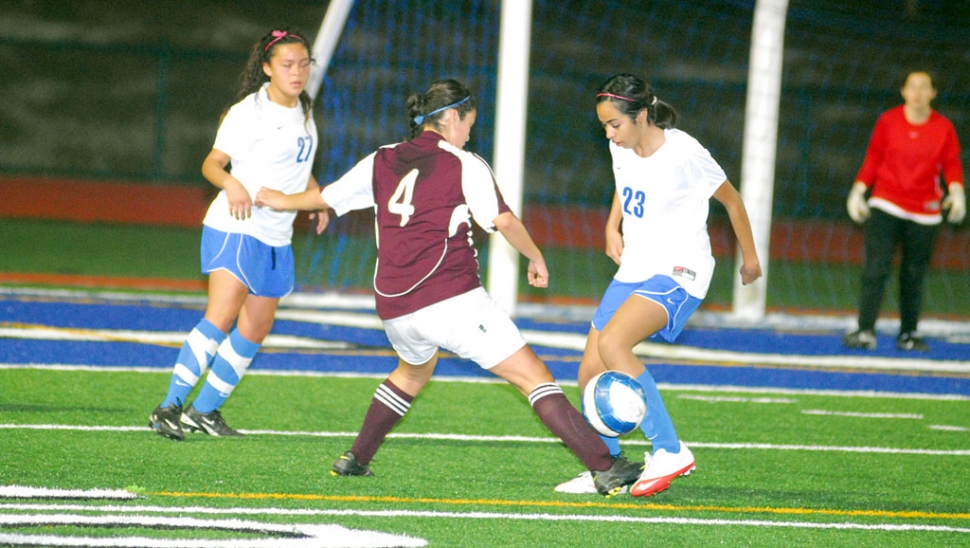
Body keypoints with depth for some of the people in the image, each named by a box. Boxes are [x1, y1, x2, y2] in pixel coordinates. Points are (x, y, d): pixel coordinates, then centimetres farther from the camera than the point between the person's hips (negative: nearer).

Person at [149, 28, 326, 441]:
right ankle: (170, 407, -22)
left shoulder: (303, 113, 13)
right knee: (221, 316, -21)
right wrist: (231, 183, -37)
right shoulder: (248, 112, -11)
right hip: (235, 227, -8)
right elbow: (212, 163, -16)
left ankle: (206, 410, 18)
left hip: (277, 238, 8)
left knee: (256, 328, 8)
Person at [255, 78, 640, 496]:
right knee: (535, 378, -6)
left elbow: (324, 198, 24)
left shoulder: (381, 162, 14)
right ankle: (603, 468, -17)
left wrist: (281, 200, 44)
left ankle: (356, 459, 42)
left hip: (395, 310, 6)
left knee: (414, 371, 38)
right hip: (453, 301, -6)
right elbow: (503, 221, -9)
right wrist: (536, 257, 8)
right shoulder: (463, 165, 1)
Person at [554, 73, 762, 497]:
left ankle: (669, 451, -25)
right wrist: (612, 228, 10)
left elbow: (731, 200, -3)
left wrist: (750, 258, 7)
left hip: (678, 273, -8)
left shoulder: (684, 153, -18)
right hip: (633, 271, 8)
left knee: (611, 342, -30)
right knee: (591, 374, 3)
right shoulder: (621, 148, 2)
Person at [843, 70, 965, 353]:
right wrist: (858, 192, 2)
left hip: (925, 212, 1)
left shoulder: (944, 128, 2)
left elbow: (952, 165, 5)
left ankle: (908, 334, 16)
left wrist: (957, 192, -13)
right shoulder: (888, 121, 2)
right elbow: (872, 159, 9)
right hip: (886, 205, -1)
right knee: (876, 267, -13)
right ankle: (866, 332, -16)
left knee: (914, 274, 6)